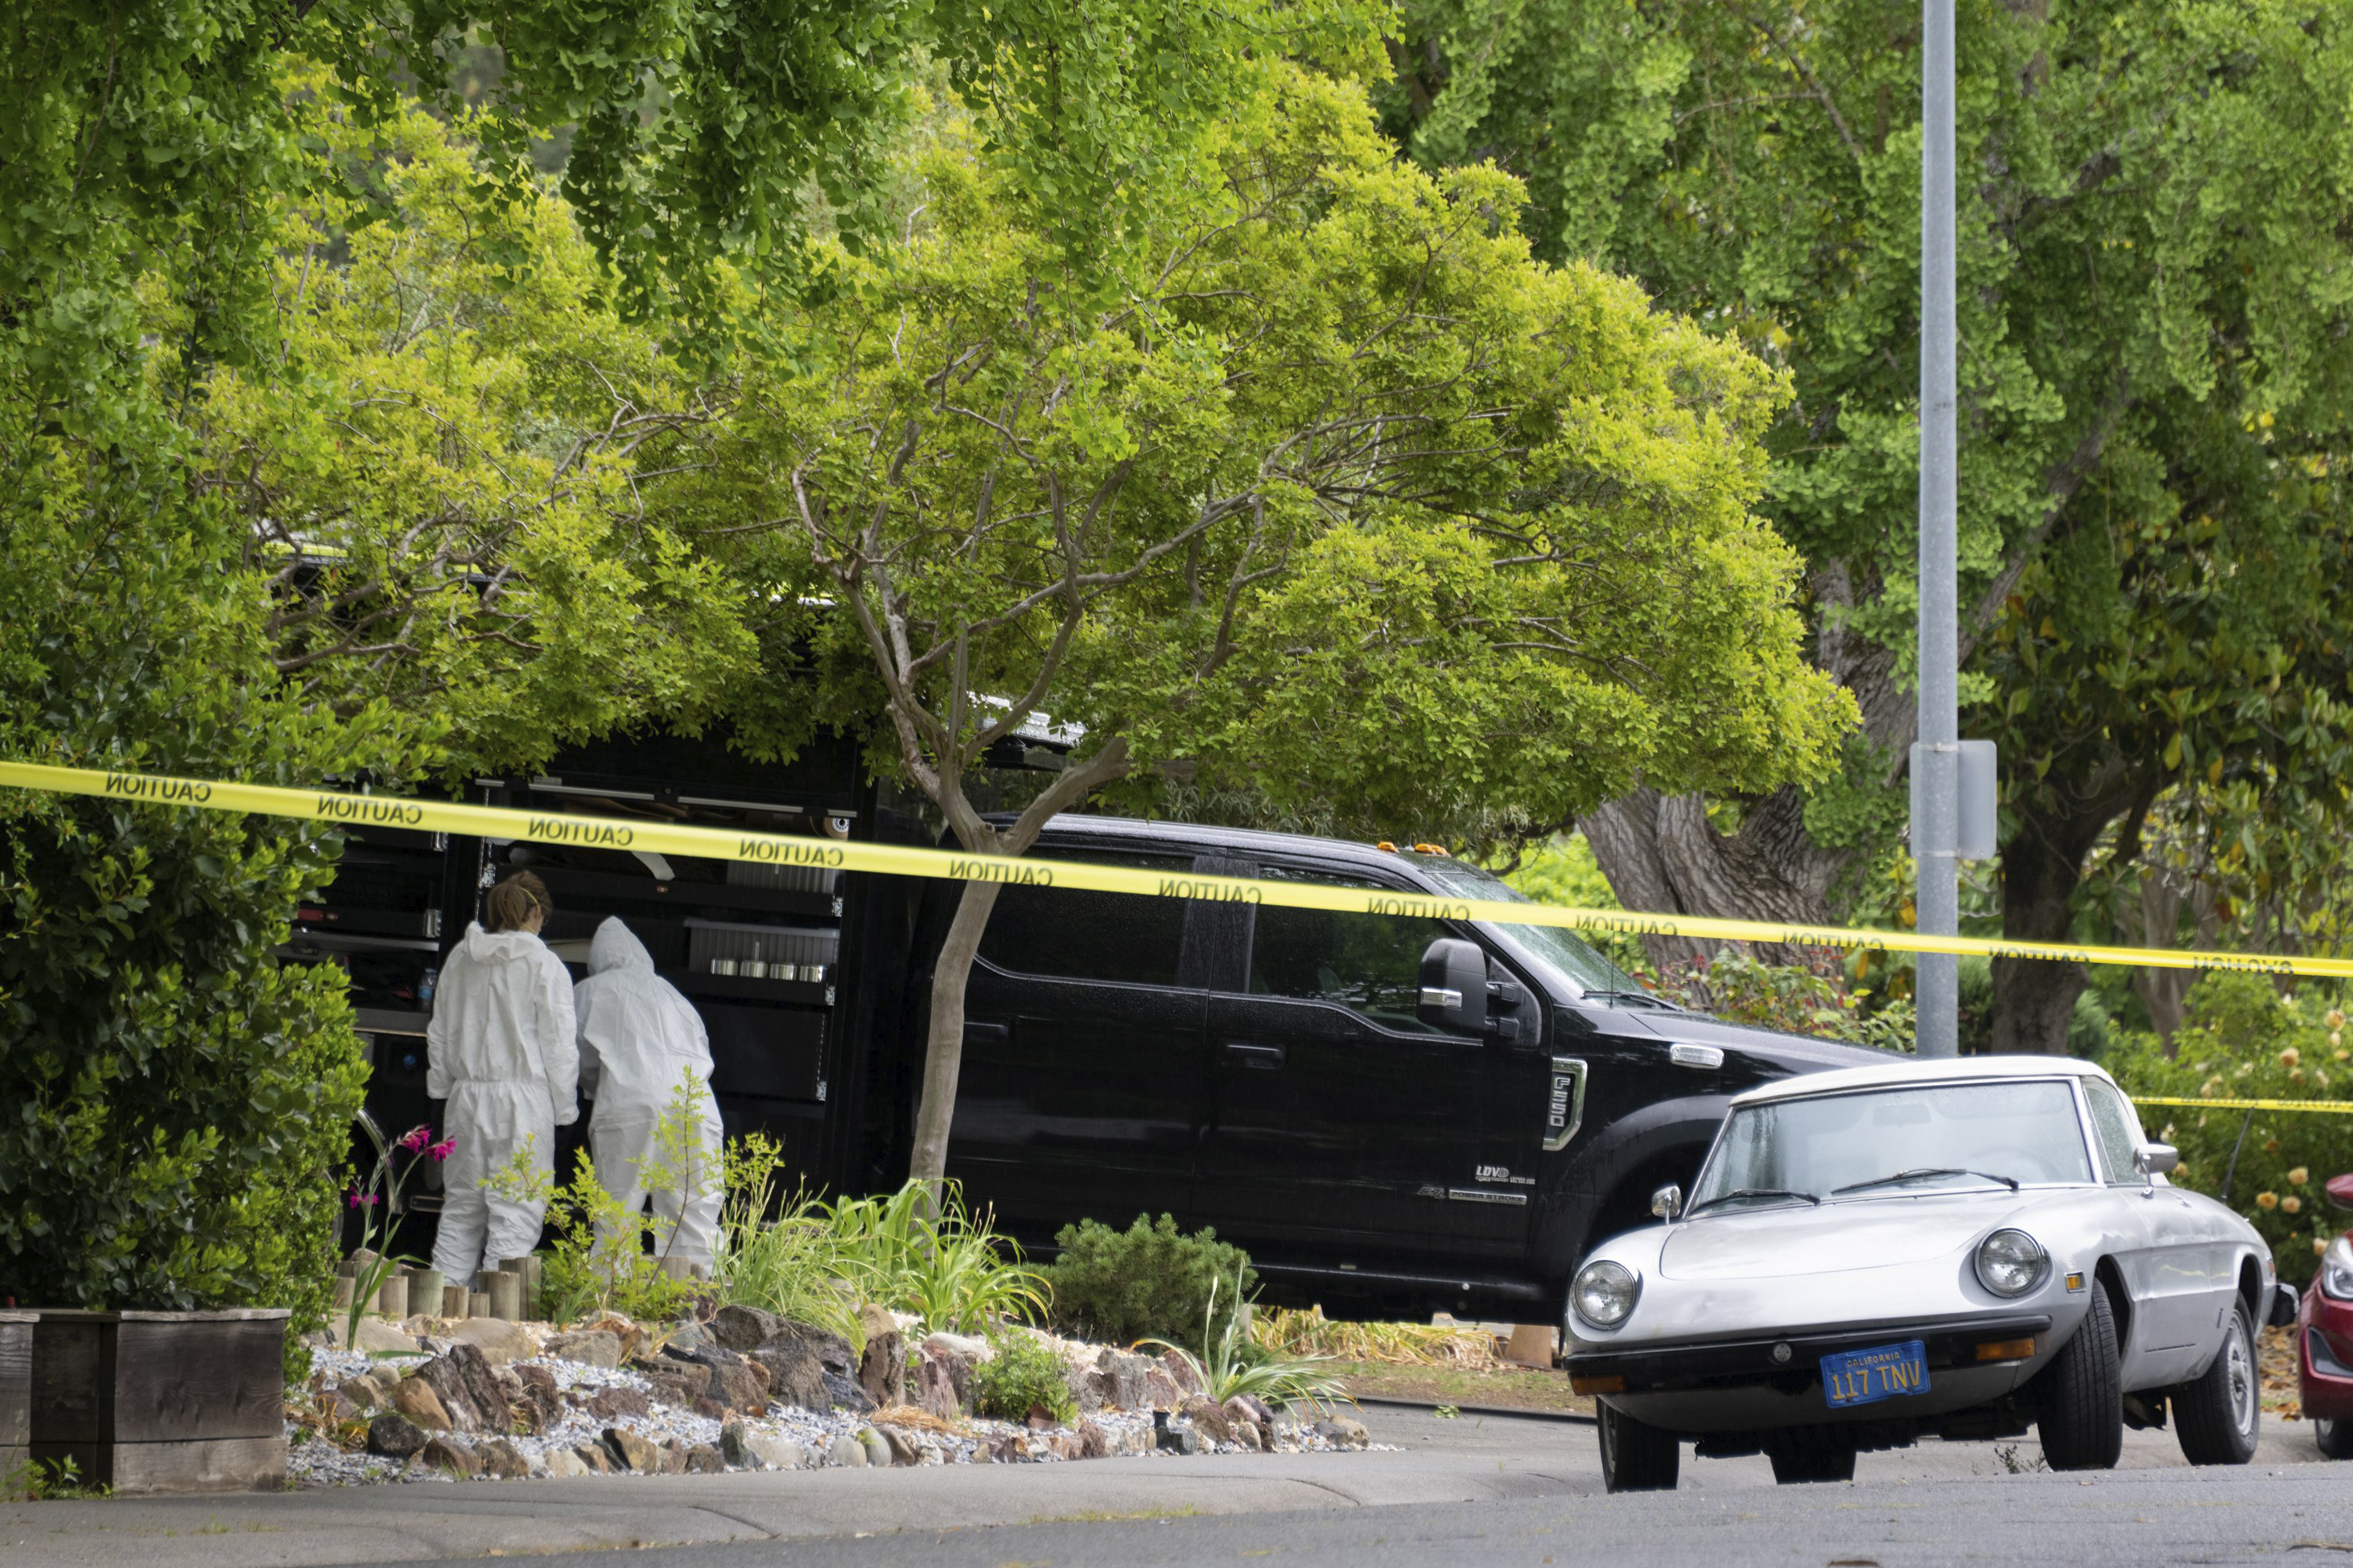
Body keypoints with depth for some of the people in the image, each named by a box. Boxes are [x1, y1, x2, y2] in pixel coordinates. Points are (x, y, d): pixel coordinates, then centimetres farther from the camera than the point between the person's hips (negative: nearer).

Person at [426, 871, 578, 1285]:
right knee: (516, 1210, -2)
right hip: (523, 1096, -5)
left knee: (461, 1208, 12)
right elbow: (558, 1044, -5)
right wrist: (565, 1106, 3)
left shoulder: (461, 959, 7)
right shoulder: (544, 966, -8)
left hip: (467, 1096, 5)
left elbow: (439, 1034, 16)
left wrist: (443, 1088, 26)